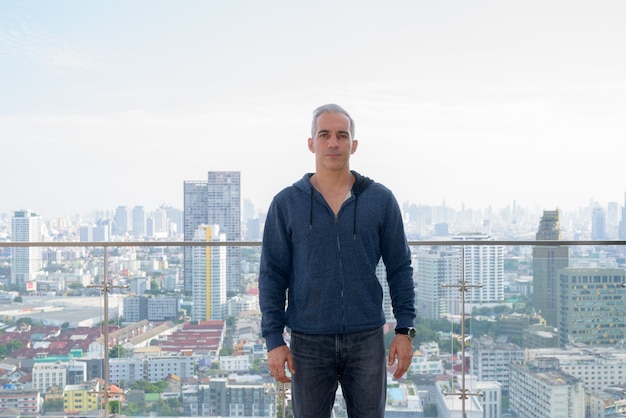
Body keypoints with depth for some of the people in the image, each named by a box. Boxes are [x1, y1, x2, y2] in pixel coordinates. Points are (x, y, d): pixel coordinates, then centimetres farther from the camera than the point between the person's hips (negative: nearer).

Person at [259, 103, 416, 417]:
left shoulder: (381, 200, 1)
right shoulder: (286, 204, 0)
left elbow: (400, 269, 4)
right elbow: (272, 275, 0)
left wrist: (404, 330, -1)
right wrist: (273, 340, -5)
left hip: (367, 339, 1)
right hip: (308, 343, 0)